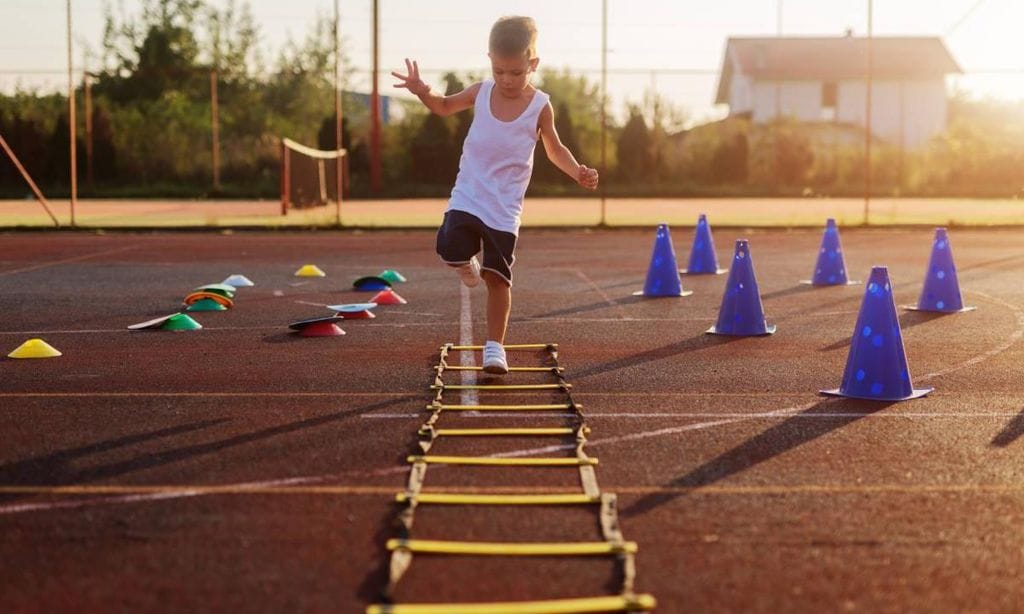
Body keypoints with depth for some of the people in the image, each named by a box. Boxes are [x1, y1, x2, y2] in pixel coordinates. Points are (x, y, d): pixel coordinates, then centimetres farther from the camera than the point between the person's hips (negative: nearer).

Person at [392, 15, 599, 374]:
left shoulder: (540, 107, -6)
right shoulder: (481, 92, -1)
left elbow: (555, 149, 8)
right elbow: (444, 107, 16)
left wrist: (578, 172, -11)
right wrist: (423, 92, -6)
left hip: (504, 209, -2)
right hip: (467, 198, 2)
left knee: (498, 277, -2)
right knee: (451, 252, -20)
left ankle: (495, 346, 10)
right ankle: (468, 264, 18)